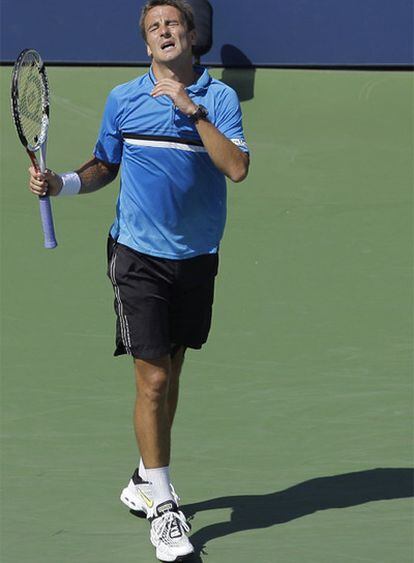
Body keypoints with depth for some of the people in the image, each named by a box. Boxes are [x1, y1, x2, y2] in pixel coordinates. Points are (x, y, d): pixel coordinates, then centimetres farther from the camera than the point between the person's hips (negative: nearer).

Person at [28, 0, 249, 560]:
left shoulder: (220, 98, -1)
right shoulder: (123, 99, 2)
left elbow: (237, 168, -14)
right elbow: (104, 167, 13)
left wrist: (194, 110, -19)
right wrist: (61, 183, -5)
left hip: (197, 257, 2)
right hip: (140, 256, -2)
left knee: (170, 373, 14)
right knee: (152, 378, -8)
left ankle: (144, 481, 31)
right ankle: (163, 506, -2)